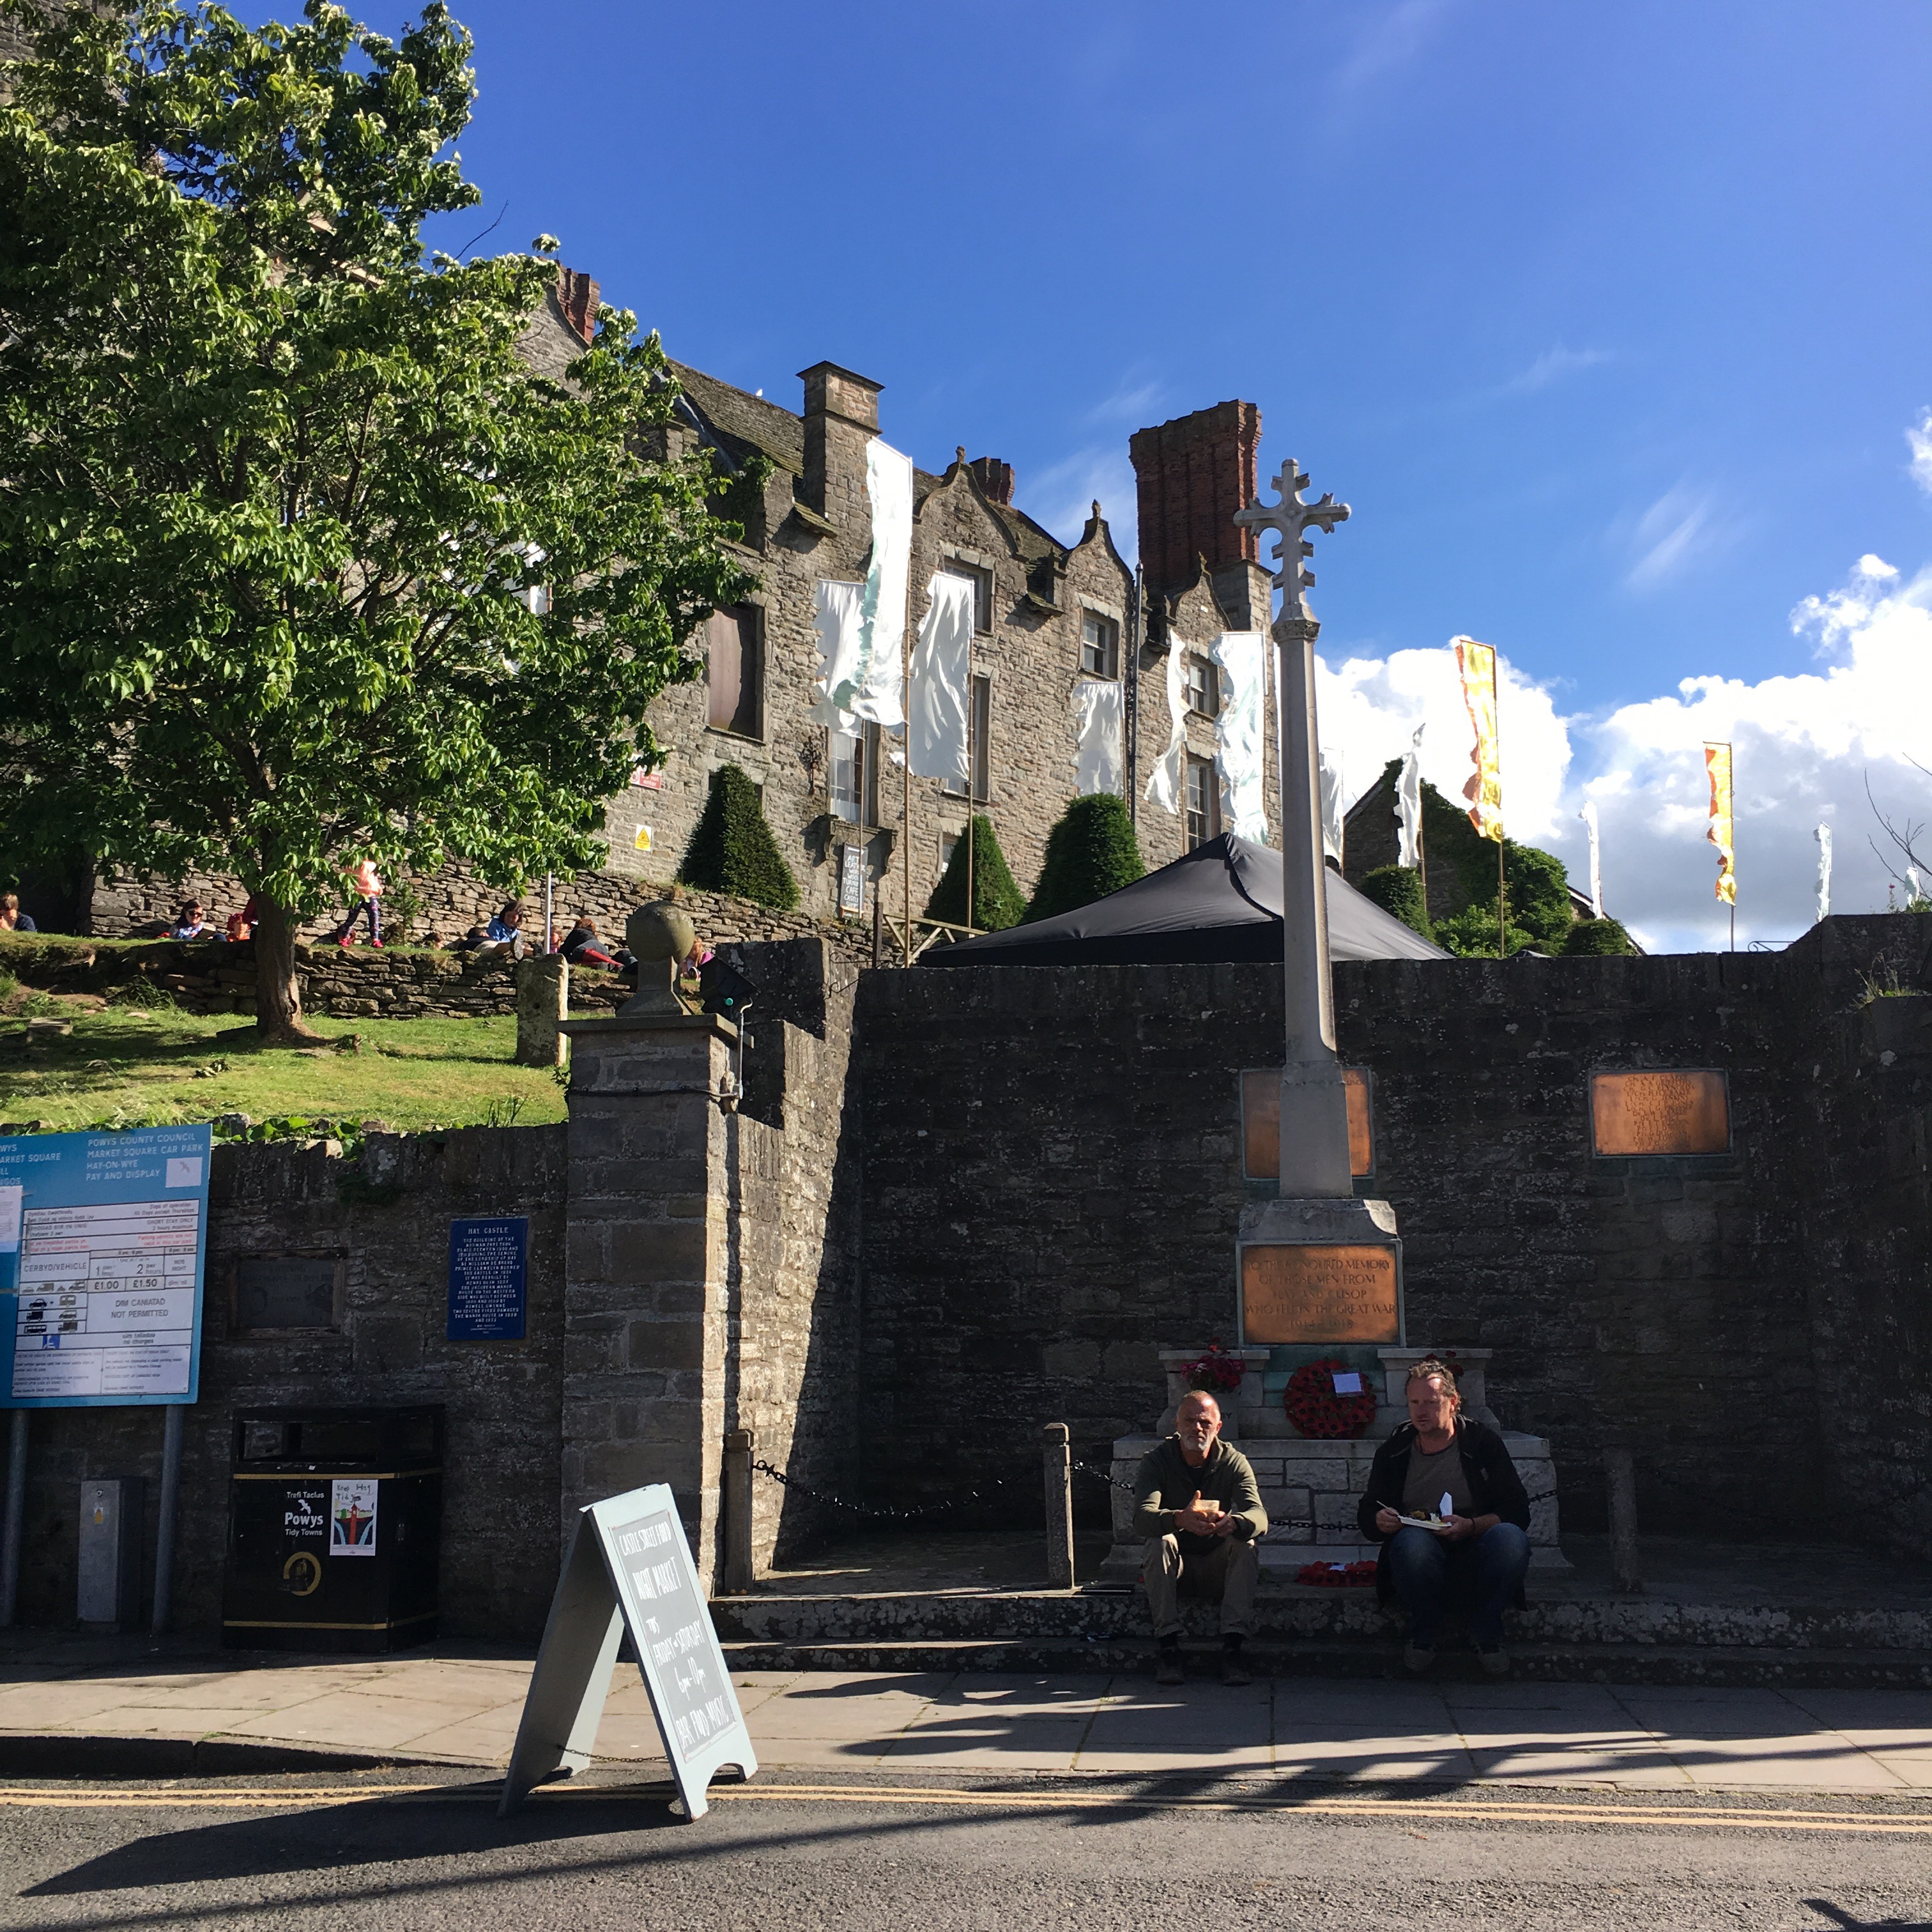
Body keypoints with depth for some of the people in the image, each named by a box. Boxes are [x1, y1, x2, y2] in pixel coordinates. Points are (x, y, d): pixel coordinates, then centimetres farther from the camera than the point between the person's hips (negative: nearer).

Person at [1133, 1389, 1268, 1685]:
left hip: (1218, 1569, 1)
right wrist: (1180, 1519, -50)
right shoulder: (1156, 1461, -9)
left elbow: (1259, 1517, -22)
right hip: (1174, 1569, -1)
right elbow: (1142, 1519, -27)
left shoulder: (1234, 1463, -5)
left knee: (1245, 1545, -27)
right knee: (1160, 1542, -30)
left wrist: (1233, 1523, -48)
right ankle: (1167, 1645, -30)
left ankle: (1232, 1648, -31)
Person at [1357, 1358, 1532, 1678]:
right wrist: (1379, 1521, -14)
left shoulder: (1483, 1442, 3)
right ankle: (1423, 1635, -8)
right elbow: (1366, 1514, 12)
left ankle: (1485, 1633, -8)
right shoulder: (1394, 1452, 9)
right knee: (1412, 1541, -36)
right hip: (1424, 1562, 0)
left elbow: (1518, 1512, -3)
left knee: (1512, 1539, -33)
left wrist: (1471, 1526, -22)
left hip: (1474, 1561, 0)